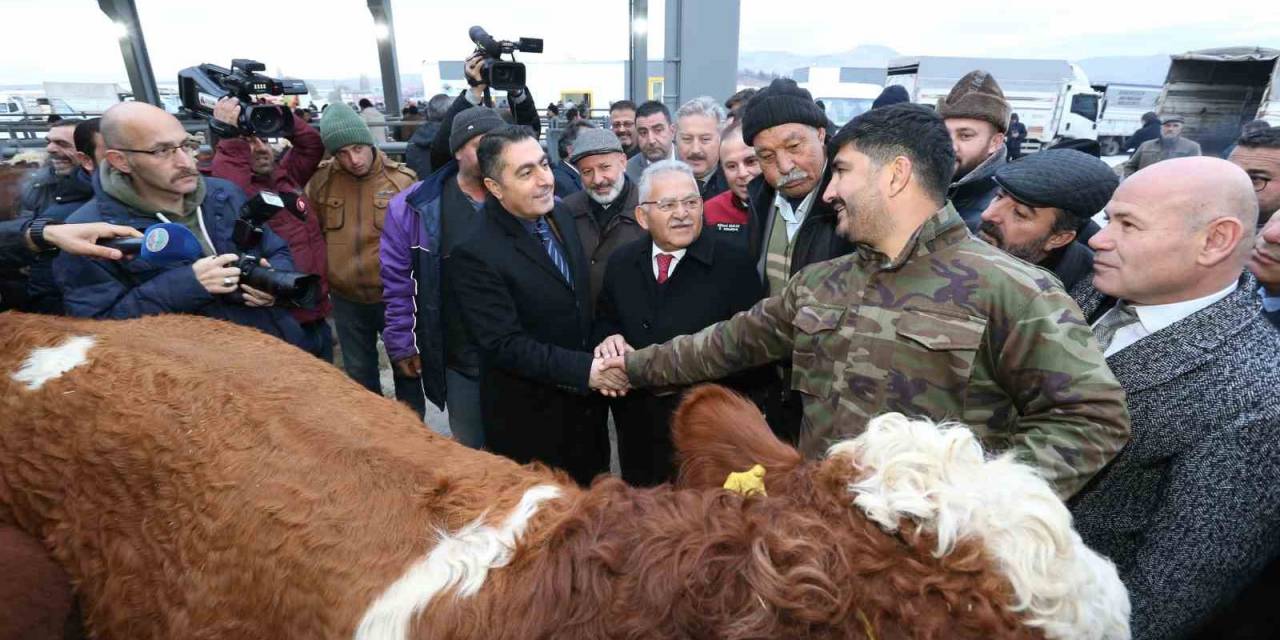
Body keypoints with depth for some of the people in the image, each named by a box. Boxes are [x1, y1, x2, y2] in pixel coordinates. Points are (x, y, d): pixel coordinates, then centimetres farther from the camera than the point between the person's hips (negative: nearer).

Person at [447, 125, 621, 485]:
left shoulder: (562, 216, -1)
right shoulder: (475, 255, -22)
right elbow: (505, 345, -24)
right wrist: (584, 369, -28)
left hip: (586, 403, 6)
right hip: (529, 416, -6)